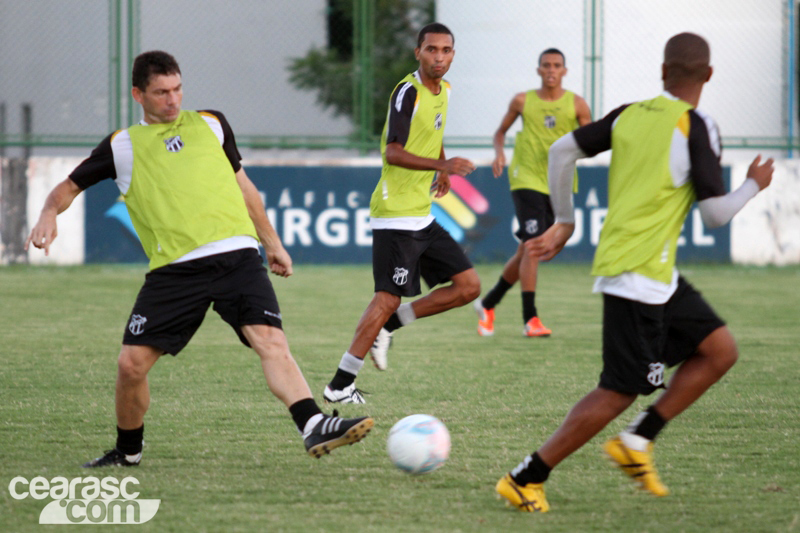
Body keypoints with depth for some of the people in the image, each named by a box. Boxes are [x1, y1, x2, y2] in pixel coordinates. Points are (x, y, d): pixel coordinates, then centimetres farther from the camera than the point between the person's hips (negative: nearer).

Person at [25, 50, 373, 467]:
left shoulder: (210, 124, 19)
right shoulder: (122, 146, 13)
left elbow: (241, 183, 29)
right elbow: (69, 187, 19)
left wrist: (272, 243, 29)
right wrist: (49, 215, -4)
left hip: (236, 255, 0)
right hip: (173, 268, 0)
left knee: (271, 342, -20)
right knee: (132, 362, -5)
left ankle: (313, 428, -33)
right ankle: (127, 452, 19)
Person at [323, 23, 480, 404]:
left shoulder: (443, 91, 12)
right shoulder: (408, 92, -14)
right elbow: (392, 153, -23)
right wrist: (440, 164, -34)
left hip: (422, 216, 9)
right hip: (395, 214, -9)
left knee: (468, 287, 4)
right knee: (389, 298, -11)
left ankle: (387, 326, 12)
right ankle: (340, 385, -6)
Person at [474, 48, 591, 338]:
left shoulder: (576, 104, 4)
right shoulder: (523, 101, 3)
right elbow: (501, 132, 15)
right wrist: (499, 153, -5)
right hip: (526, 180, -3)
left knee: (526, 251, 10)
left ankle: (488, 304, 29)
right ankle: (530, 318, -17)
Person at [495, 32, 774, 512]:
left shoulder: (630, 115, 8)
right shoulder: (697, 127, -11)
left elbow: (562, 151, 7)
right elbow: (715, 214, -12)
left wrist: (564, 221, 18)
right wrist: (754, 186, 7)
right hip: (638, 273, -8)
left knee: (721, 350, 11)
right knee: (621, 390, -5)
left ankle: (636, 442, 8)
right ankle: (526, 479, -3)